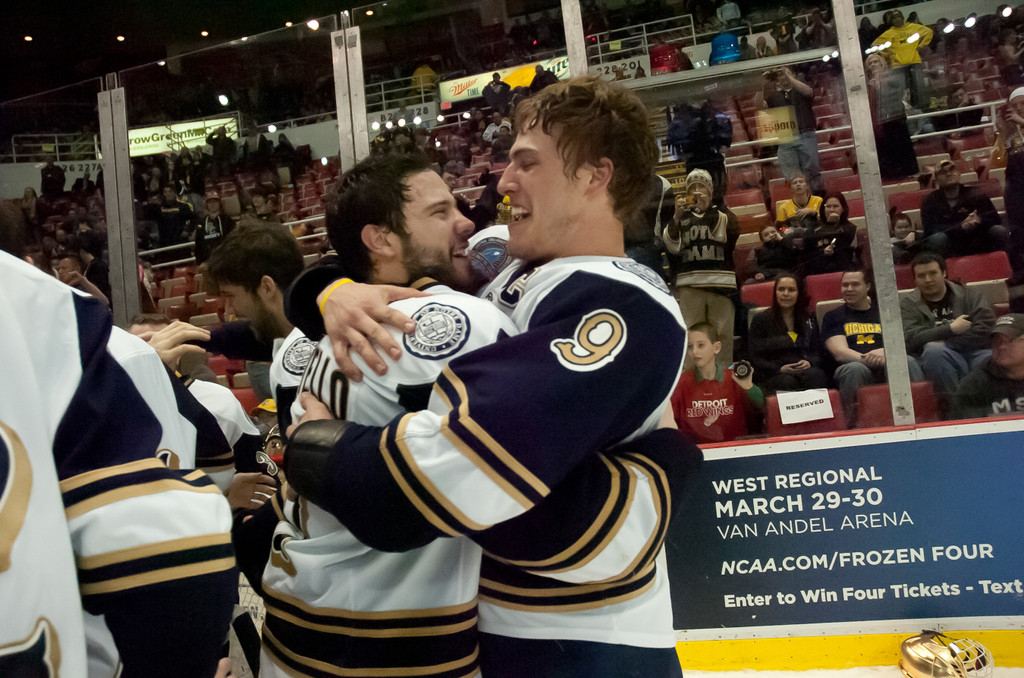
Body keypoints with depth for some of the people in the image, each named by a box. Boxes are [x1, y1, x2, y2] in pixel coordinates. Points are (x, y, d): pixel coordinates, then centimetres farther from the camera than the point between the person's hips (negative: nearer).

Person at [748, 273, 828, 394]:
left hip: (805, 370, 3)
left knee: (816, 376, -35)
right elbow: (754, 358, 4)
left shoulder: (809, 318, 23)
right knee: (787, 382, -39)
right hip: (773, 376, -3)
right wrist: (779, 369, -12)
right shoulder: (760, 320, 12)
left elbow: (818, 352, 19)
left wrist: (809, 362, -5)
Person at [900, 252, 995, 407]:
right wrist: (951, 329, -7)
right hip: (942, 359, -1)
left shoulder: (968, 294, 17)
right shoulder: (908, 304, 13)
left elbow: (987, 326, 0)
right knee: (933, 351, -36)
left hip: (975, 352, 1)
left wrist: (945, 344, -9)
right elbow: (910, 339, -4)